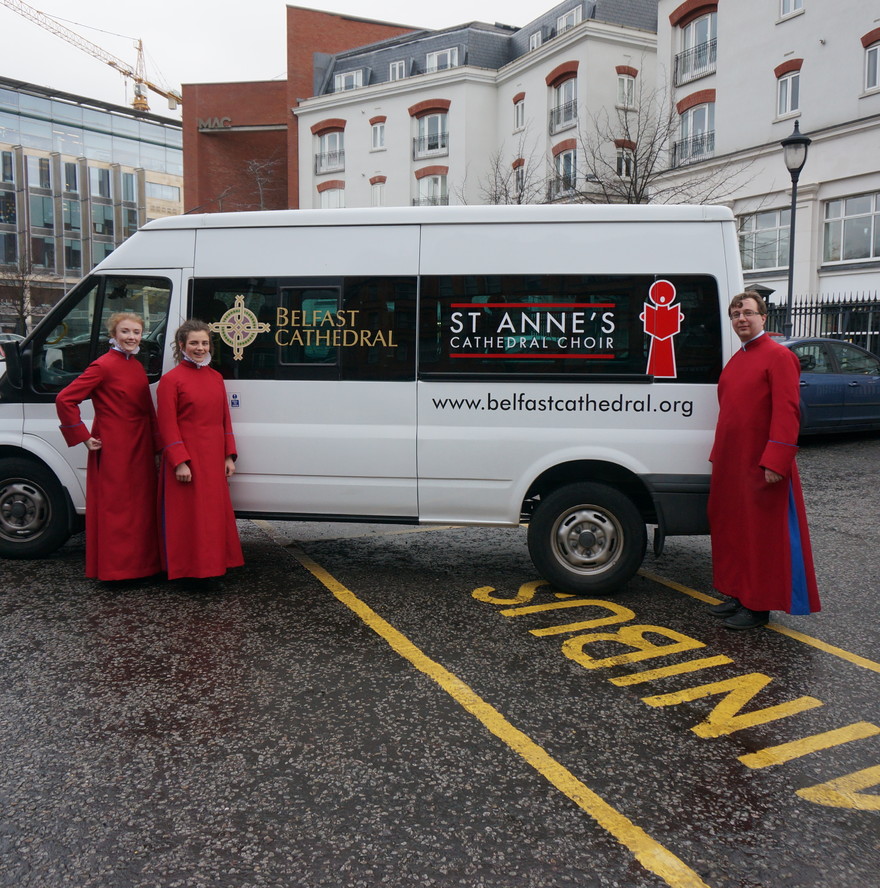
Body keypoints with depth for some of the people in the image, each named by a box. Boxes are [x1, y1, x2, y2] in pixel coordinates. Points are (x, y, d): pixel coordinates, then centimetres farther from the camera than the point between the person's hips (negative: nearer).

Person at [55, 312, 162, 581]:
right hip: (113, 449, -8)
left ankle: (140, 564, 24)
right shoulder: (104, 365, -11)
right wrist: (84, 437, -13)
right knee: (116, 508, -1)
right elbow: (65, 399, -15)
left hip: (140, 448, 8)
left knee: (141, 506, 13)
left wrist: (157, 445, 7)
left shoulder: (137, 367, 12)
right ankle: (115, 567, 8)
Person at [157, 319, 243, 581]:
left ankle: (211, 565, 22)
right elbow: (167, 425, -10)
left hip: (213, 459, 6)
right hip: (186, 460, -6)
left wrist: (229, 456, 8)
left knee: (215, 514, 11)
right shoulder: (171, 379, -7)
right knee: (187, 517, 1)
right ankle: (186, 569, 12)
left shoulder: (216, 377, 11)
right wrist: (179, 462, -16)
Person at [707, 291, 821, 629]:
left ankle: (759, 606, 10)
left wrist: (775, 461, -23)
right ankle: (739, 597, 27)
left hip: (761, 466, -9)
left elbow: (787, 412, -17)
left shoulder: (778, 356, -10)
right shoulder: (736, 360, 16)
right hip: (731, 463, 9)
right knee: (732, 531, 14)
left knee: (762, 536, 0)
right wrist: (718, 455, 16)